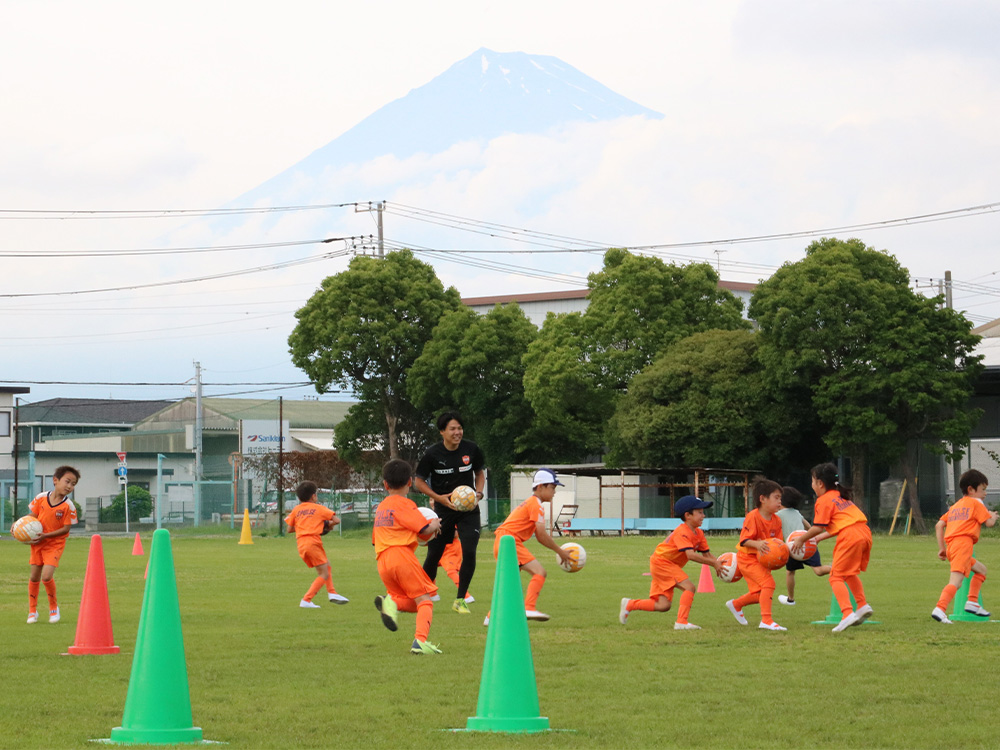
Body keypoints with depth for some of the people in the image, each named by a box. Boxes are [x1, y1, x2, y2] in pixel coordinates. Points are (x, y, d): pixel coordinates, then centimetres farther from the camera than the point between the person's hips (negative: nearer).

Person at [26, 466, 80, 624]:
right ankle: (32, 611, 25)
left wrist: (45, 535, -20)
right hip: (37, 543, 3)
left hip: (55, 544, -3)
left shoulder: (68, 506, -15)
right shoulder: (41, 498, -8)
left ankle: (54, 607, 6)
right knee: (34, 577, 8)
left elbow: (66, 529, -14)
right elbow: (32, 516, 5)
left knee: (47, 576, -18)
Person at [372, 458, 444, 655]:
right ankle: (420, 640, -25)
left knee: (412, 603, 16)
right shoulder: (405, 504, -2)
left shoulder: (381, 507, 21)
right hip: (401, 554, -7)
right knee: (425, 601, -3)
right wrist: (434, 524, 14)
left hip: (382, 560, 7)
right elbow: (425, 530, -9)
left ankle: (391, 602, -16)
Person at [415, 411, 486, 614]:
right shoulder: (433, 454, -12)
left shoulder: (471, 449, -6)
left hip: (468, 509, 1)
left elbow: (480, 473, 11)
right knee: (434, 555, 4)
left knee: (469, 552, -14)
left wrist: (478, 492, -7)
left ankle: (460, 600, 0)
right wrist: (439, 497, -14)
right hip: (443, 510, -1)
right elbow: (419, 481, -2)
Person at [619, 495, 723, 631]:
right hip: (661, 562, -9)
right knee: (689, 587, -21)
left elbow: (706, 554, 8)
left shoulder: (699, 533, 7)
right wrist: (713, 563, -31)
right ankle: (682, 622, -25)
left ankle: (629, 604, 16)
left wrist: (718, 564, -12)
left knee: (663, 606, 3)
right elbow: (690, 555, -34)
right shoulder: (682, 532, -23)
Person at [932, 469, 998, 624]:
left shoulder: (955, 506, 26)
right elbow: (989, 522, -1)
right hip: (963, 543, -9)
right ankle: (940, 609, -39)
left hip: (951, 545, 9)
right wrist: (993, 516, 22)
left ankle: (972, 603, 22)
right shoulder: (975, 504, 5)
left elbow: (939, 525, 20)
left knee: (981, 570, 27)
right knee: (955, 581, -21)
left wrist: (941, 548, 20)